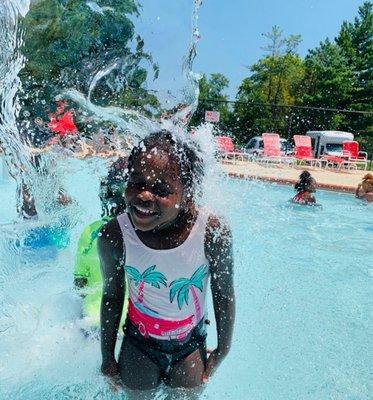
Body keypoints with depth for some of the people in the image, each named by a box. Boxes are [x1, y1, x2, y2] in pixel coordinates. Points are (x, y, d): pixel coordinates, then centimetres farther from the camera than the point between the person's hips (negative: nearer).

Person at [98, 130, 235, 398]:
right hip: (138, 345, 1)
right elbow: (112, 297, -8)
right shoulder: (113, 236, -25)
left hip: (191, 344, 0)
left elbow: (224, 295, -13)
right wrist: (107, 358, 3)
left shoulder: (213, 232, -30)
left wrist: (223, 350, 1)